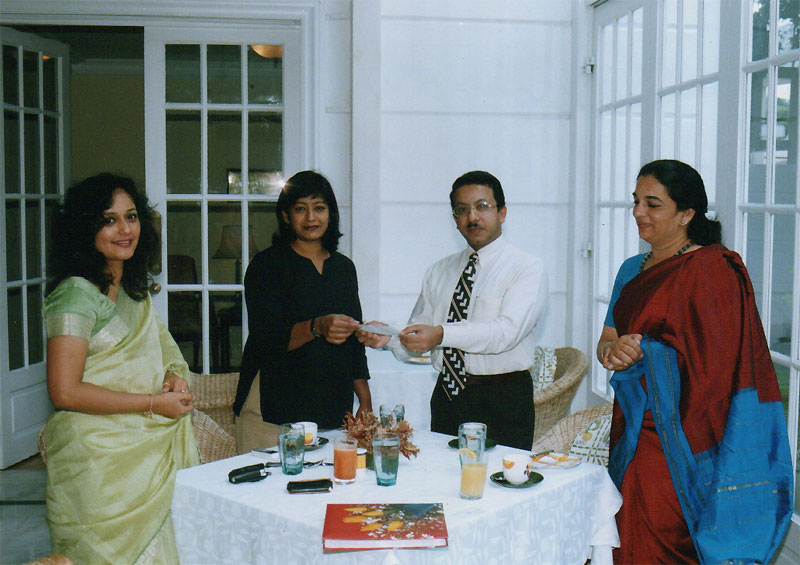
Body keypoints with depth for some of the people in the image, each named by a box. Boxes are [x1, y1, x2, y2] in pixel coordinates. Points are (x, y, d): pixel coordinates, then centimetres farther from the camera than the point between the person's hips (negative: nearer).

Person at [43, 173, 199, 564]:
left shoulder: (135, 290, 12)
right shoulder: (76, 294, -13)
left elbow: (161, 354, 24)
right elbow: (64, 392, -19)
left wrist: (174, 377, 0)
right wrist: (153, 403, -15)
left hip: (146, 450, 8)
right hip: (94, 455, -8)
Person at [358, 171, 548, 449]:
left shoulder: (527, 268, -3)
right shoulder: (439, 272, 14)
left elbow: (508, 331, -18)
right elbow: (419, 329, 10)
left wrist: (442, 334, -28)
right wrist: (390, 336, -12)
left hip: (502, 404, -4)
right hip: (447, 394, 4)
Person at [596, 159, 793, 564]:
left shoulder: (710, 269, -11)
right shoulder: (632, 271, 14)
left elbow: (712, 362, -15)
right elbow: (607, 339, 10)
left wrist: (641, 354, -15)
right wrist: (612, 349, -12)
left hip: (675, 437, -7)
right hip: (632, 432, 7)